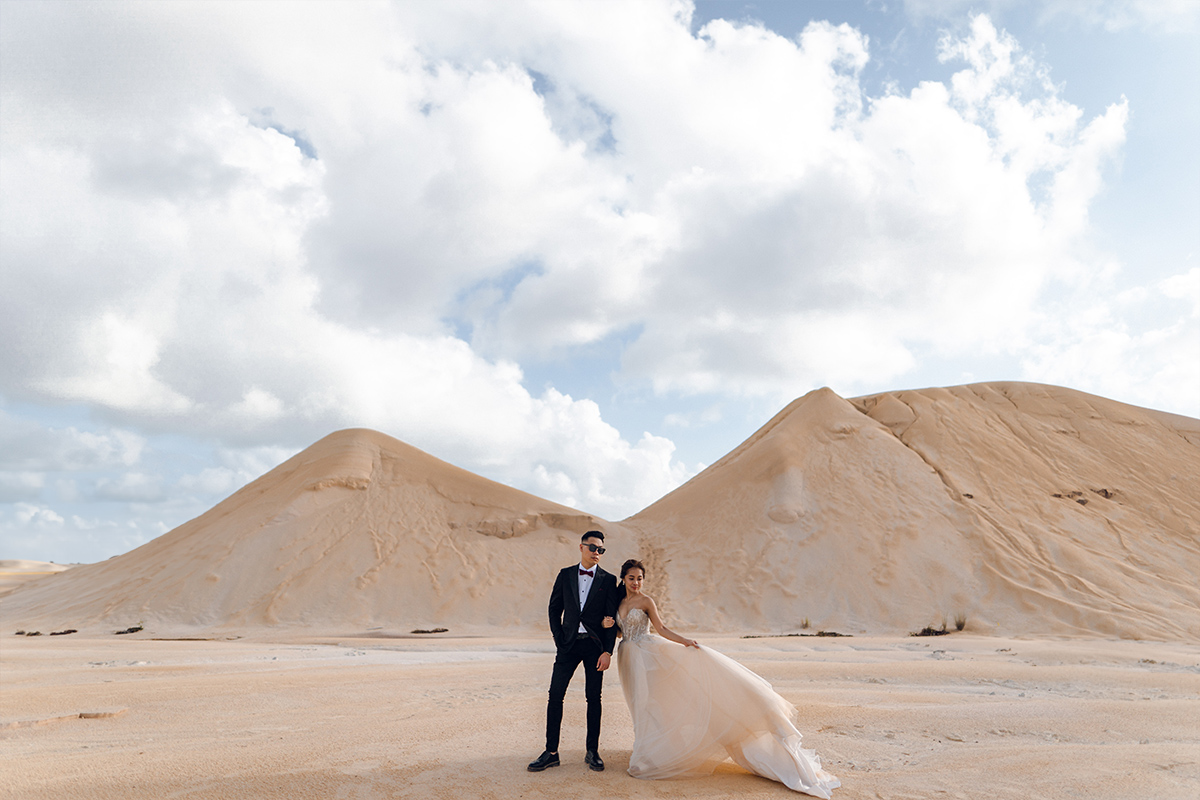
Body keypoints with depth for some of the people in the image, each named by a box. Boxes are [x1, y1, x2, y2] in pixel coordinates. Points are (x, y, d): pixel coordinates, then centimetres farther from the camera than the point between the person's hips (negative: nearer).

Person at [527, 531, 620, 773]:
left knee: (594, 698, 4)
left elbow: (611, 619, -1)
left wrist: (607, 652, -9)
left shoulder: (608, 580, 1)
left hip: (595, 645, -1)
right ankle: (551, 752, 7)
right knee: (555, 695, -2)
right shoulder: (565, 575, 7)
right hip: (569, 644, 1)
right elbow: (554, 609, 10)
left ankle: (593, 752, 16)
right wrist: (559, 640, 1)